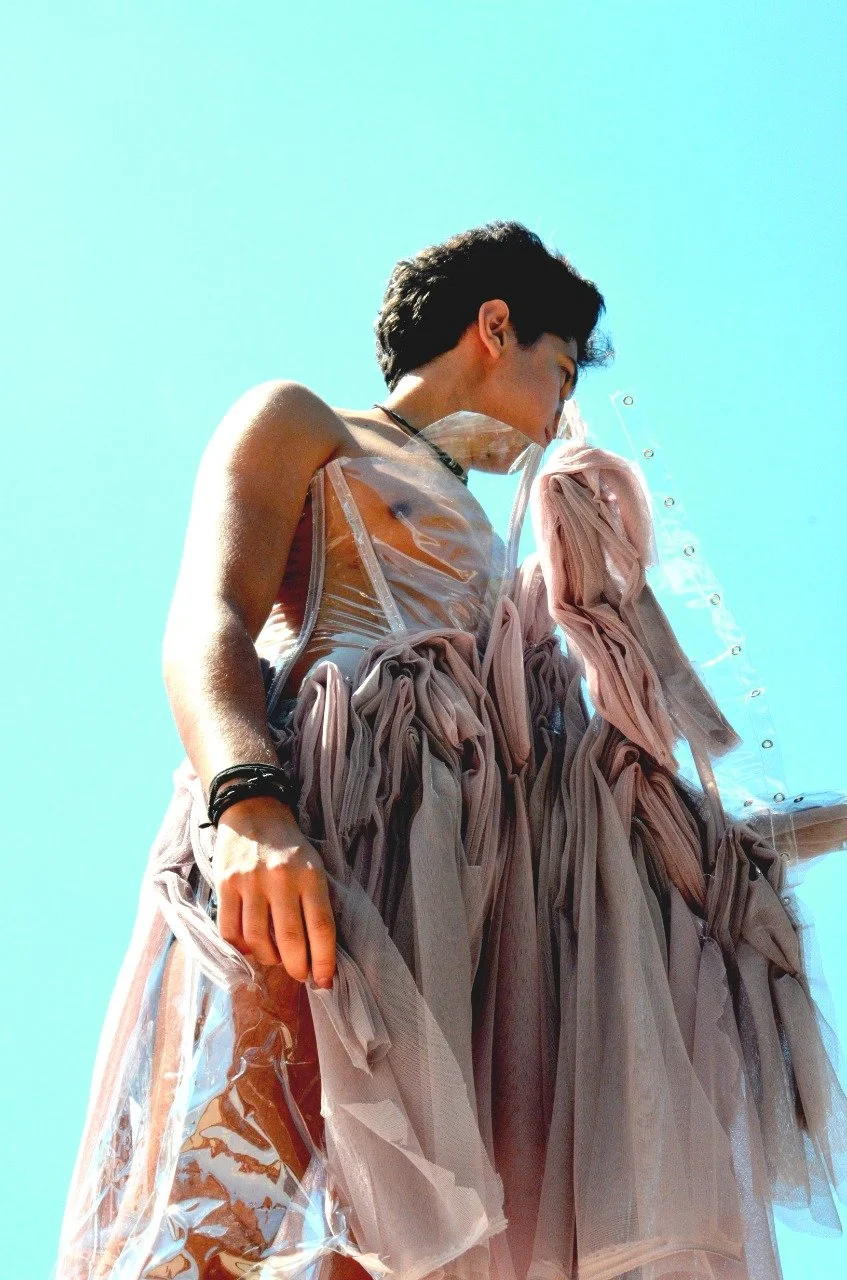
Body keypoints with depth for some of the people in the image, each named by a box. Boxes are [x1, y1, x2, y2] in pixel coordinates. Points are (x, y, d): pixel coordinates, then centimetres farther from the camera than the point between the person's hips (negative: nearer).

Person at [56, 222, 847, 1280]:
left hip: (505, 885, 6)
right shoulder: (299, 423, 21)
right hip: (328, 830, -6)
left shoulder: (489, 557, 42)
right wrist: (249, 801, -22)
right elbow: (207, 620, 0)